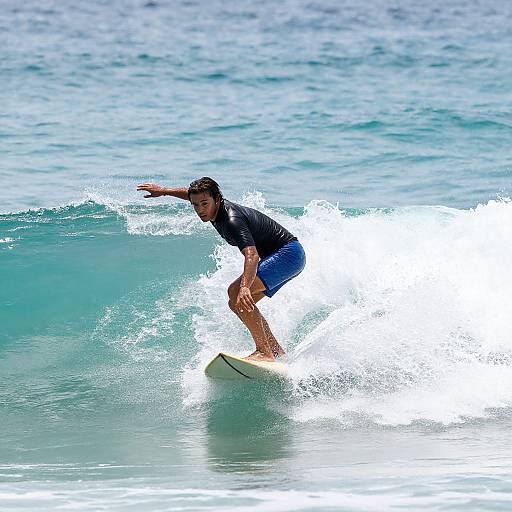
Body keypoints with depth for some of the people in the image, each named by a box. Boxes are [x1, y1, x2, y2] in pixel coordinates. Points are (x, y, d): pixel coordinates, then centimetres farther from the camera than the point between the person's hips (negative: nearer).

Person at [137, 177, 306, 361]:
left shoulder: (232, 220, -26)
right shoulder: (215, 207, 2)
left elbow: (251, 255, -42)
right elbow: (192, 194, 28)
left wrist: (244, 287, -56)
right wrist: (163, 191, 33)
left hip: (289, 253, -11)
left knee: (237, 293, -26)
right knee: (237, 303, 8)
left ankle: (264, 352, -29)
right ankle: (277, 352, 8)